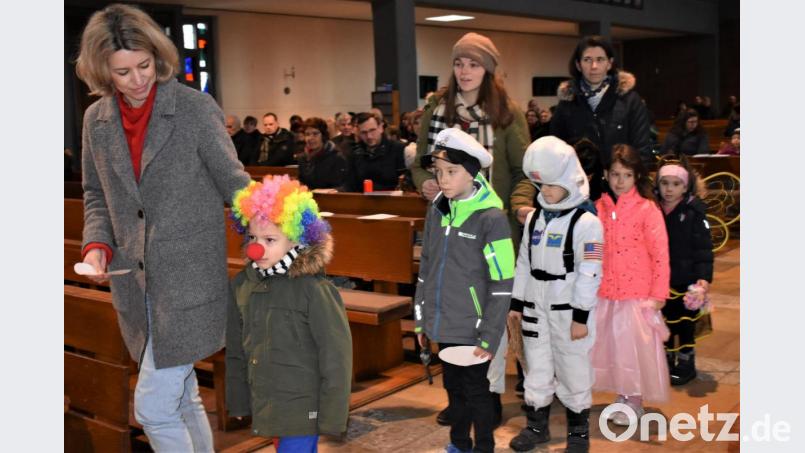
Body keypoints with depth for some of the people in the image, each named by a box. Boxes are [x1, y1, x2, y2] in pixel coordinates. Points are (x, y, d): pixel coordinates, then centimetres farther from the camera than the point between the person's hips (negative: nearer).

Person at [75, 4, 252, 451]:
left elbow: (232, 181, -6)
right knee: (182, 401, 19)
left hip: (190, 278, -5)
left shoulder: (195, 107, -10)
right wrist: (97, 243, -2)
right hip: (137, 285, 5)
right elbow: (96, 193, 15)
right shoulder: (96, 119, 5)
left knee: (153, 406, -5)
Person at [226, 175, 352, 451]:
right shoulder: (242, 284, 0)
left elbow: (335, 355, -14)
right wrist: (238, 400, 14)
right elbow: (236, 349, 10)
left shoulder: (313, 289, -17)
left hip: (303, 408, -6)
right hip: (265, 405, 6)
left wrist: (332, 416, -12)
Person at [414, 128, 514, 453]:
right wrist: (421, 317, 12)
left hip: (472, 328, -6)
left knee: (476, 391, 9)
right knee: (453, 387, 21)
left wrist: (490, 336, -15)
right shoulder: (436, 210, 3)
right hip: (443, 323, 6)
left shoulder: (491, 218, -15)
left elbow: (502, 284, -15)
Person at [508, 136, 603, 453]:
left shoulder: (586, 223, -12)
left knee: (572, 370, 4)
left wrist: (581, 316, -16)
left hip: (568, 310, -6)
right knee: (536, 369, 14)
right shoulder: (534, 218, 7)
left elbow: (589, 274, -14)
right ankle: (536, 426, 29)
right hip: (535, 307, 6)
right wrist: (516, 303, 11)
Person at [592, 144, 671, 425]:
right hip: (605, 293, 4)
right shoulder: (599, 208, 4)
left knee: (635, 347, 4)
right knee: (610, 346, 11)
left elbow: (660, 254, -9)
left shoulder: (647, 209, -8)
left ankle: (634, 402, 20)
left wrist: (658, 294, -11)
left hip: (638, 294, -4)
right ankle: (622, 397, 27)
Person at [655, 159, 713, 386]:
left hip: (686, 281, -4)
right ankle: (667, 361, 30)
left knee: (685, 324, 7)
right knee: (665, 322, 15)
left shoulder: (694, 212, -10)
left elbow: (704, 248, -13)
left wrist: (704, 277, -21)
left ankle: (686, 364, 22)